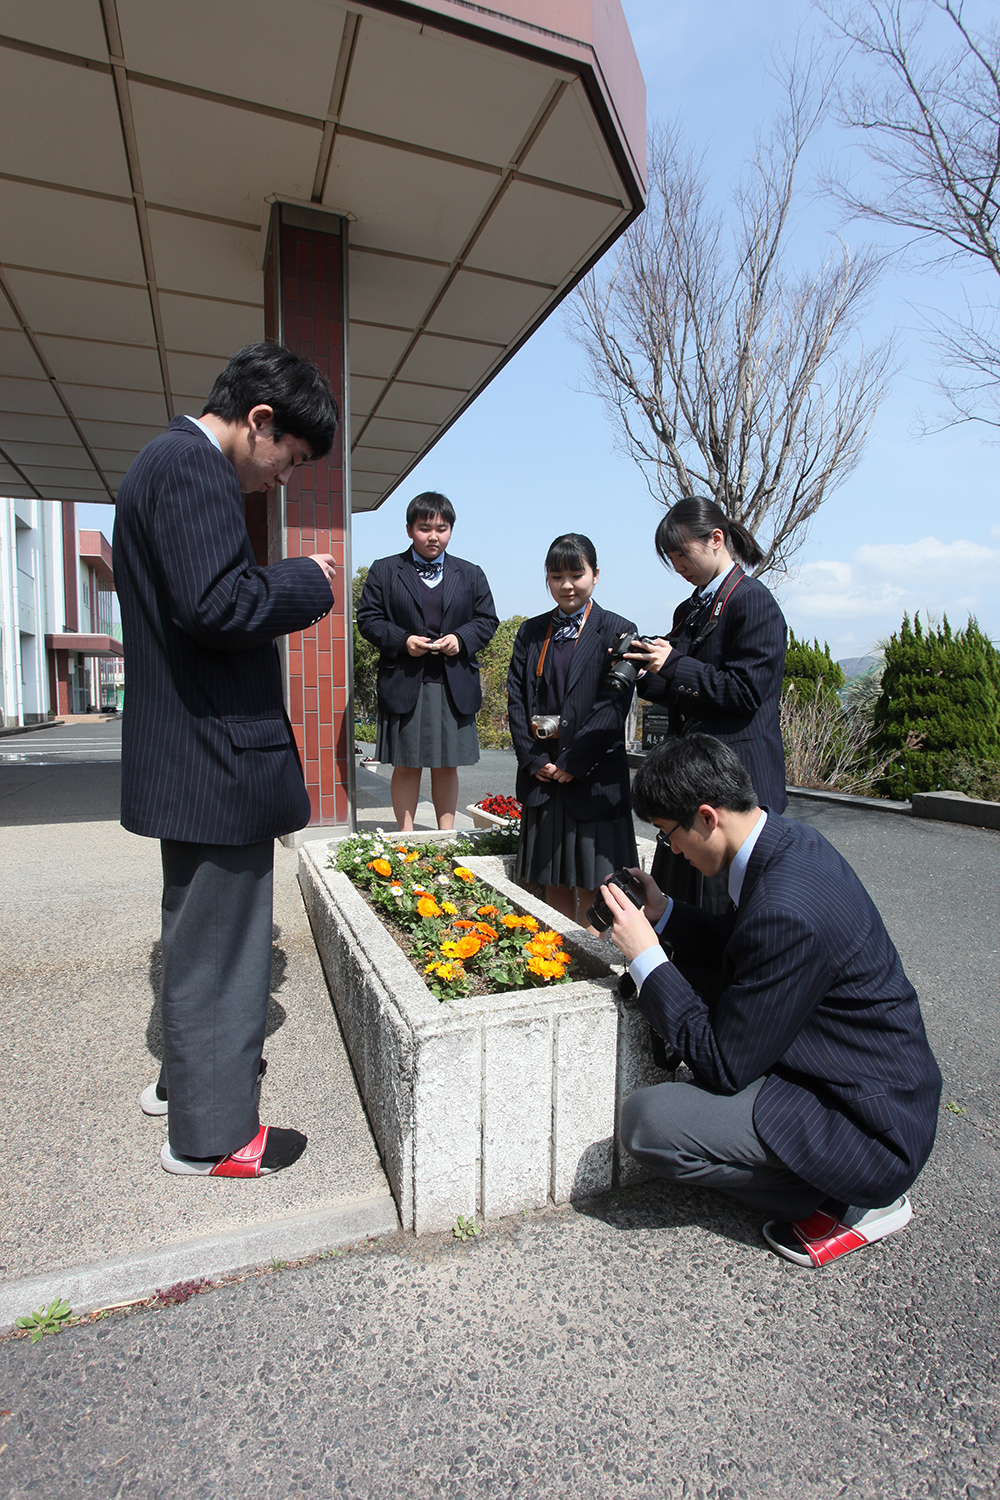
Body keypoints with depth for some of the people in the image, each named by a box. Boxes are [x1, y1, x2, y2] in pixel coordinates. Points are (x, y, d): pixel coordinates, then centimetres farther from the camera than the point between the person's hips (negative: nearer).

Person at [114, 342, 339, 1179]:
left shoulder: (170, 462, 18)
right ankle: (211, 1132, 21)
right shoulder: (192, 466, -14)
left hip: (187, 755, 11)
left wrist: (289, 587, 11)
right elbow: (215, 606, -26)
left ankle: (187, 1072, 43)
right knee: (218, 940, 2)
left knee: (200, 930, 23)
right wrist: (307, 583, -11)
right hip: (216, 756, -11)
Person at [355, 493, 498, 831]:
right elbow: (368, 618, 3)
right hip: (404, 684, -2)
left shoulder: (471, 574, 14)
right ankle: (405, 837, 14)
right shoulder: (384, 571, 7)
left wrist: (461, 638, -7)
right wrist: (402, 640, -13)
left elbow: (487, 619, 12)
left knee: (447, 765, 8)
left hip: (454, 686, 2)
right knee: (406, 766, 3)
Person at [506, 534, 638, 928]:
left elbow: (614, 707, -9)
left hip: (593, 777, -4)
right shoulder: (531, 632, 11)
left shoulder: (617, 631, -1)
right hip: (542, 777, 4)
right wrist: (536, 760, -5)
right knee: (553, 884, 11)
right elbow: (516, 699, 6)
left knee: (590, 886, 3)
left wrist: (571, 763, -12)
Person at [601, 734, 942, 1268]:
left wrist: (646, 956, -18)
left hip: (871, 1132, -9)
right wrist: (663, 914, 2)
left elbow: (725, 1065, -22)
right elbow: (743, 948, 13)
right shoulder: (791, 841, -4)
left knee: (647, 1121, -19)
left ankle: (847, 1204, 2)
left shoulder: (786, 911, -32)